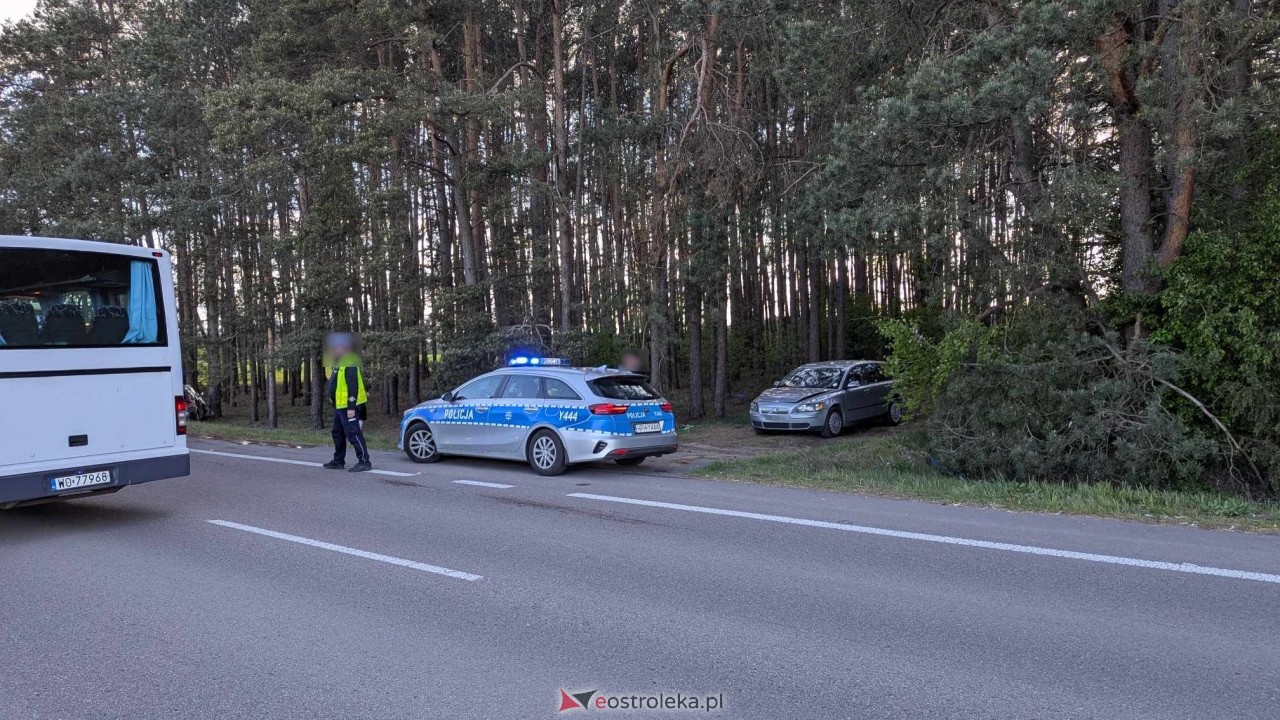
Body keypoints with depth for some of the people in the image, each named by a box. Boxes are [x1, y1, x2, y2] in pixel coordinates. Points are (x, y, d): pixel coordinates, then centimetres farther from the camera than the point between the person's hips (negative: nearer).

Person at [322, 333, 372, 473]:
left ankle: (364, 461, -9)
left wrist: (351, 407, -25)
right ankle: (338, 461, 28)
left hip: (349, 407, -11)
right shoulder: (339, 363, 16)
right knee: (338, 433, 18)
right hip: (340, 407, 11)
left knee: (353, 434, -11)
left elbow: (353, 387, -23)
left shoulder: (349, 364, -18)